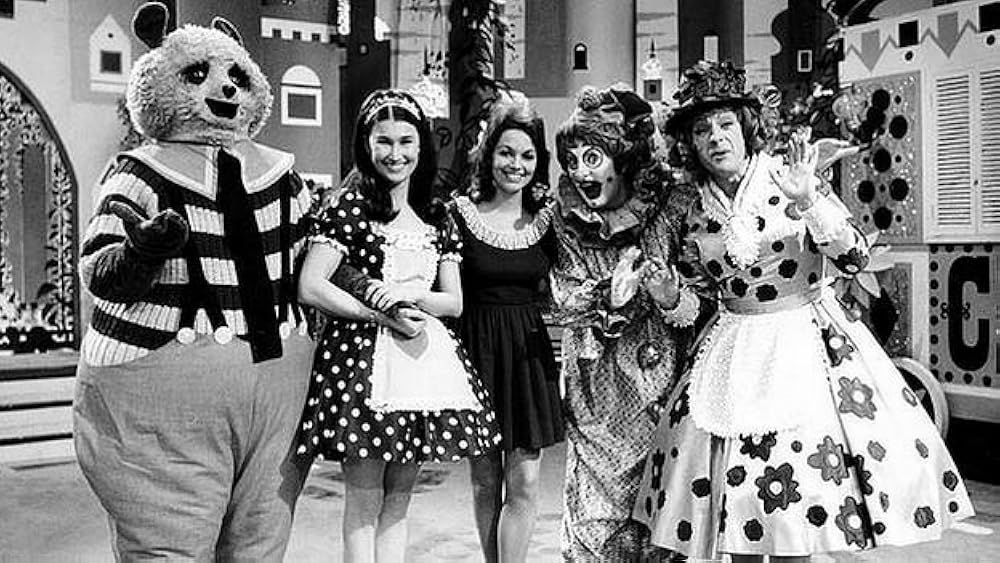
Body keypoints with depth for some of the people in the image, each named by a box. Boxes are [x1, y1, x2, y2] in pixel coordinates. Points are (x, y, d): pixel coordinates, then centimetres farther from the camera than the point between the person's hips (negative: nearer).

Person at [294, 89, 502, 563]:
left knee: (398, 499, 11)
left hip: (424, 356, 5)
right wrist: (386, 315, -12)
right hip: (363, 353, -5)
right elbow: (310, 288, -9)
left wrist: (412, 294, -9)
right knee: (364, 501, 1)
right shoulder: (350, 208, -2)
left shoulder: (436, 216, 12)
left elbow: (454, 302, 11)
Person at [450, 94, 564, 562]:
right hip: (478, 350, -1)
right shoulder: (460, 214, -4)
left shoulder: (548, 218, 4)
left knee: (524, 484, 0)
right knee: (485, 483, 10)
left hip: (531, 352, 2)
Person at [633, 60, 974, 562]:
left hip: (805, 342, -3)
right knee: (732, 491, 5)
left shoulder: (789, 178, -5)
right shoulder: (697, 213, 5)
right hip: (735, 355, 3)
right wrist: (670, 298, -5)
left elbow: (855, 257, -12)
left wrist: (807, 201, -25)